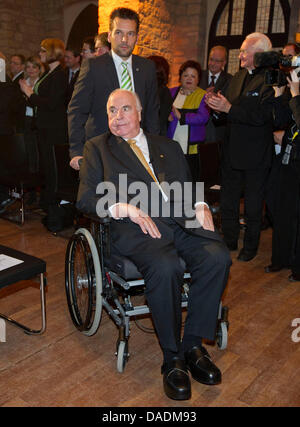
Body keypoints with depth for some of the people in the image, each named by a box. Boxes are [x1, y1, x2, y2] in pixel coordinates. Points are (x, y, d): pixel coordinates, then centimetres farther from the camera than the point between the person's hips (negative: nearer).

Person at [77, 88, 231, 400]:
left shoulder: (168, 147, 27)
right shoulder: (97, 147, 17)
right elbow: (86, 199, 4)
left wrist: (200, 206, 1)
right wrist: (128, 209, -12)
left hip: (180, 221, 4)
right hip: (134, 226, -4)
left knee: (217, 257, -24)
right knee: (165, 267, -34)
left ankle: (193, 345, -8)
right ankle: (172, 359, -13)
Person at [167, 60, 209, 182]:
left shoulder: (203, 96, 3)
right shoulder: (172, 92, 16)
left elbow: (203, 117, -12)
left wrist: (181, 116, -20)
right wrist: (166, 116, -6)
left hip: (191, 148, -3)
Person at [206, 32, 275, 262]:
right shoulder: (238, 77, 11)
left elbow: (261, 115, -25)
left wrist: (229, 108, -25)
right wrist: (217, 103, -7)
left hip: (256, 156, -7)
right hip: (232, 151, 8)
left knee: (253, 205, 8)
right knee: (228, 202, 16)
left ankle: (250, 246, 26)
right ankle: (229, 241, 32)